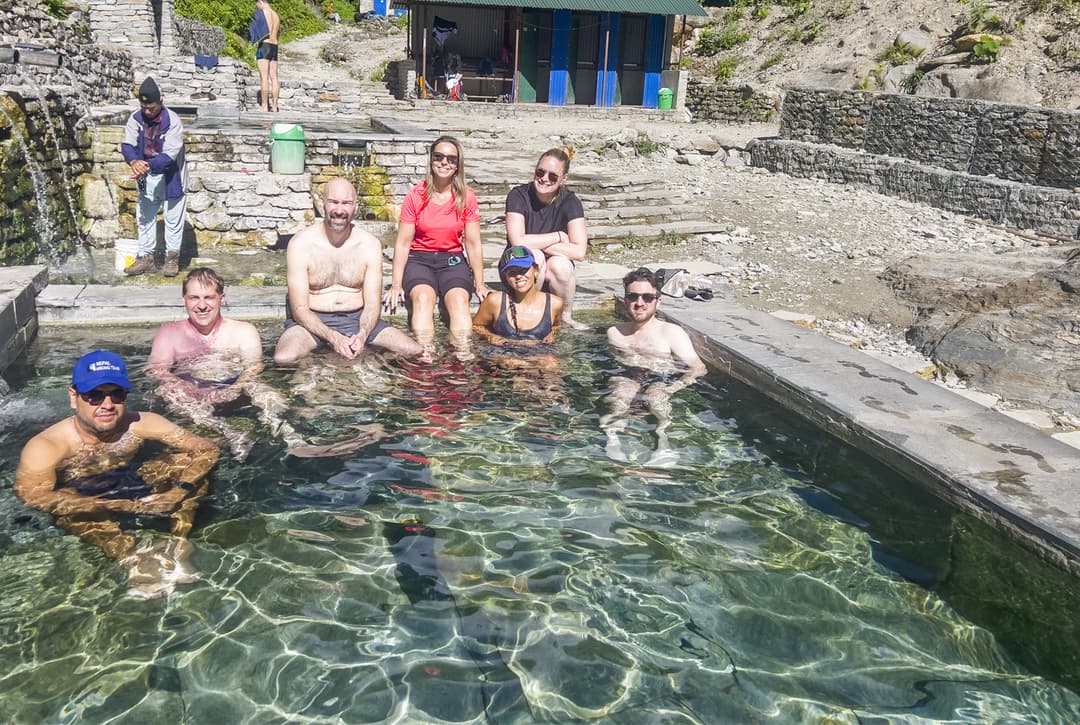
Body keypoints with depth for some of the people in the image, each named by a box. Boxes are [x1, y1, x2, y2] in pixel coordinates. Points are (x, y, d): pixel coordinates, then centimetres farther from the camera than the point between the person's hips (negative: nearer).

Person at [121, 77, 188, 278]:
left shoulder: (173, 121, -19)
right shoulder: (136, 119, -5)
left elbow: (169, 155, -25)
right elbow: (127, 145, -10)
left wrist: (148, 165, -38)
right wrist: (134, 161, -32)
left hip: (170, 176, -5)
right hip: (146, 178, 5)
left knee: (173, 219, 5)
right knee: (145, 217, 12)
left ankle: (172, 257, 18)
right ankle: (145, 257, 22)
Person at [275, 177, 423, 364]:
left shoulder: (370, 245, -1)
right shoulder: (300, 244, -9)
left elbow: (372, 304, -2)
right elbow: (300, 309, -12)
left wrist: (362, 334, -25)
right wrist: (333, 337, -28)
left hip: (357, 319, 3)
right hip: (313, 321, -2)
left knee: (416, 352, -17)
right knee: (283, 358, -35)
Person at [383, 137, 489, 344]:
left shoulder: (467, 198, 4)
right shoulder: (416, 195, 0)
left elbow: (473, 243, 5)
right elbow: (403, 242, 0)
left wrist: (480, 284, -1)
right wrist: (396, 284, -8)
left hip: (453, 260, 1)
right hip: (419, 259, -1)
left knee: (459, 299, -31)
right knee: (423, 297, -33)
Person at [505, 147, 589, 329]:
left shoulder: (570, 202, -10)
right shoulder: (518, 196, -12)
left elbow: (579, 251, -21)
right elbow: (518, 242, -26)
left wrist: (536, 243, -21)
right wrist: (558, 236, -18)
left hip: (554, 275, 1)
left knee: (560, 264, -33)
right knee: (534, 256, -33)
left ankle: (566, 317, -8)